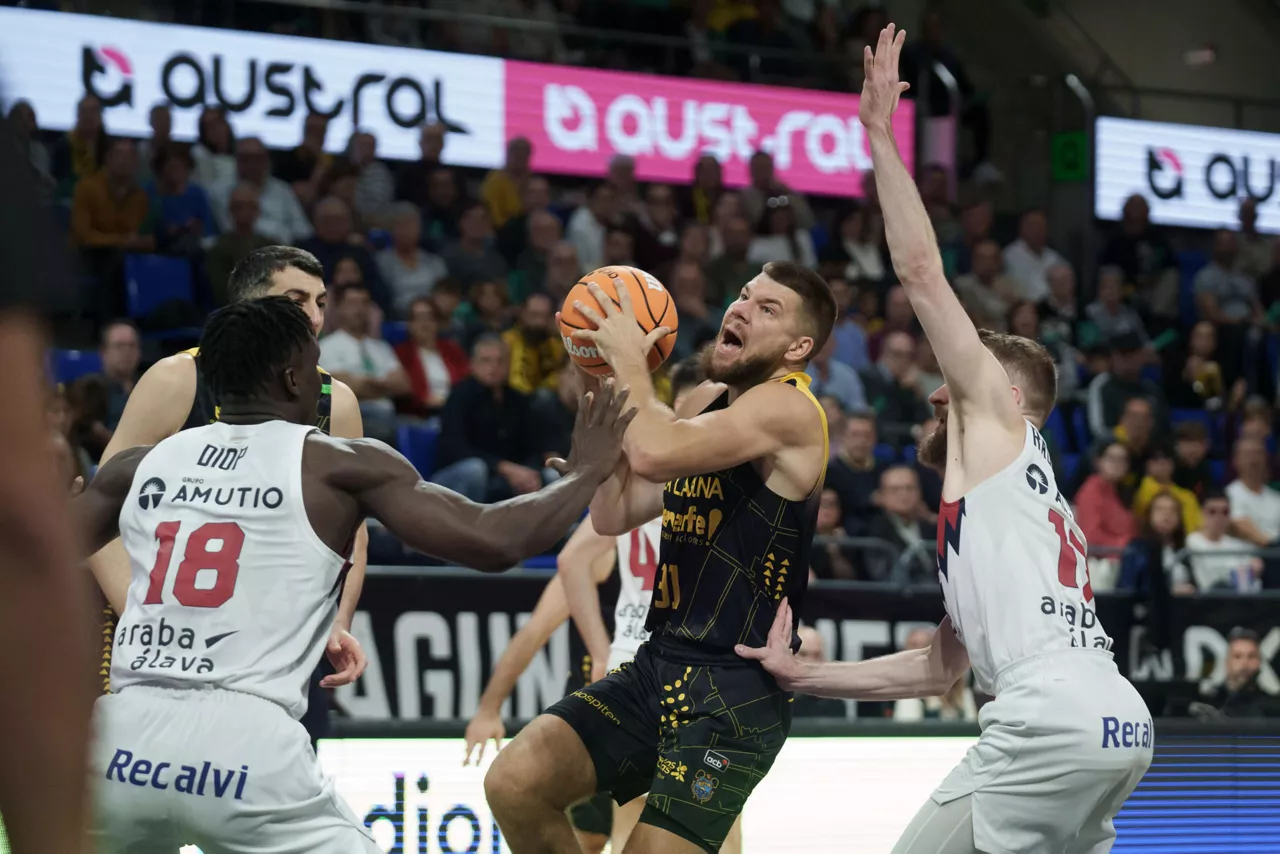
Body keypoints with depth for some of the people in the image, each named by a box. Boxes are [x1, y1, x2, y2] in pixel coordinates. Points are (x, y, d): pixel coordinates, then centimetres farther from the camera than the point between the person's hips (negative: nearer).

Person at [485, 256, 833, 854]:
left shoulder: (789, 409, -13)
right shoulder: (711, 405, 16)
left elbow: (655, 453, -29)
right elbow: (613, 515, 15)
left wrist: (630, 359, -12)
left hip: (736, 691, -8)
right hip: (658, 666, 8)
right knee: (515, 784, -6)